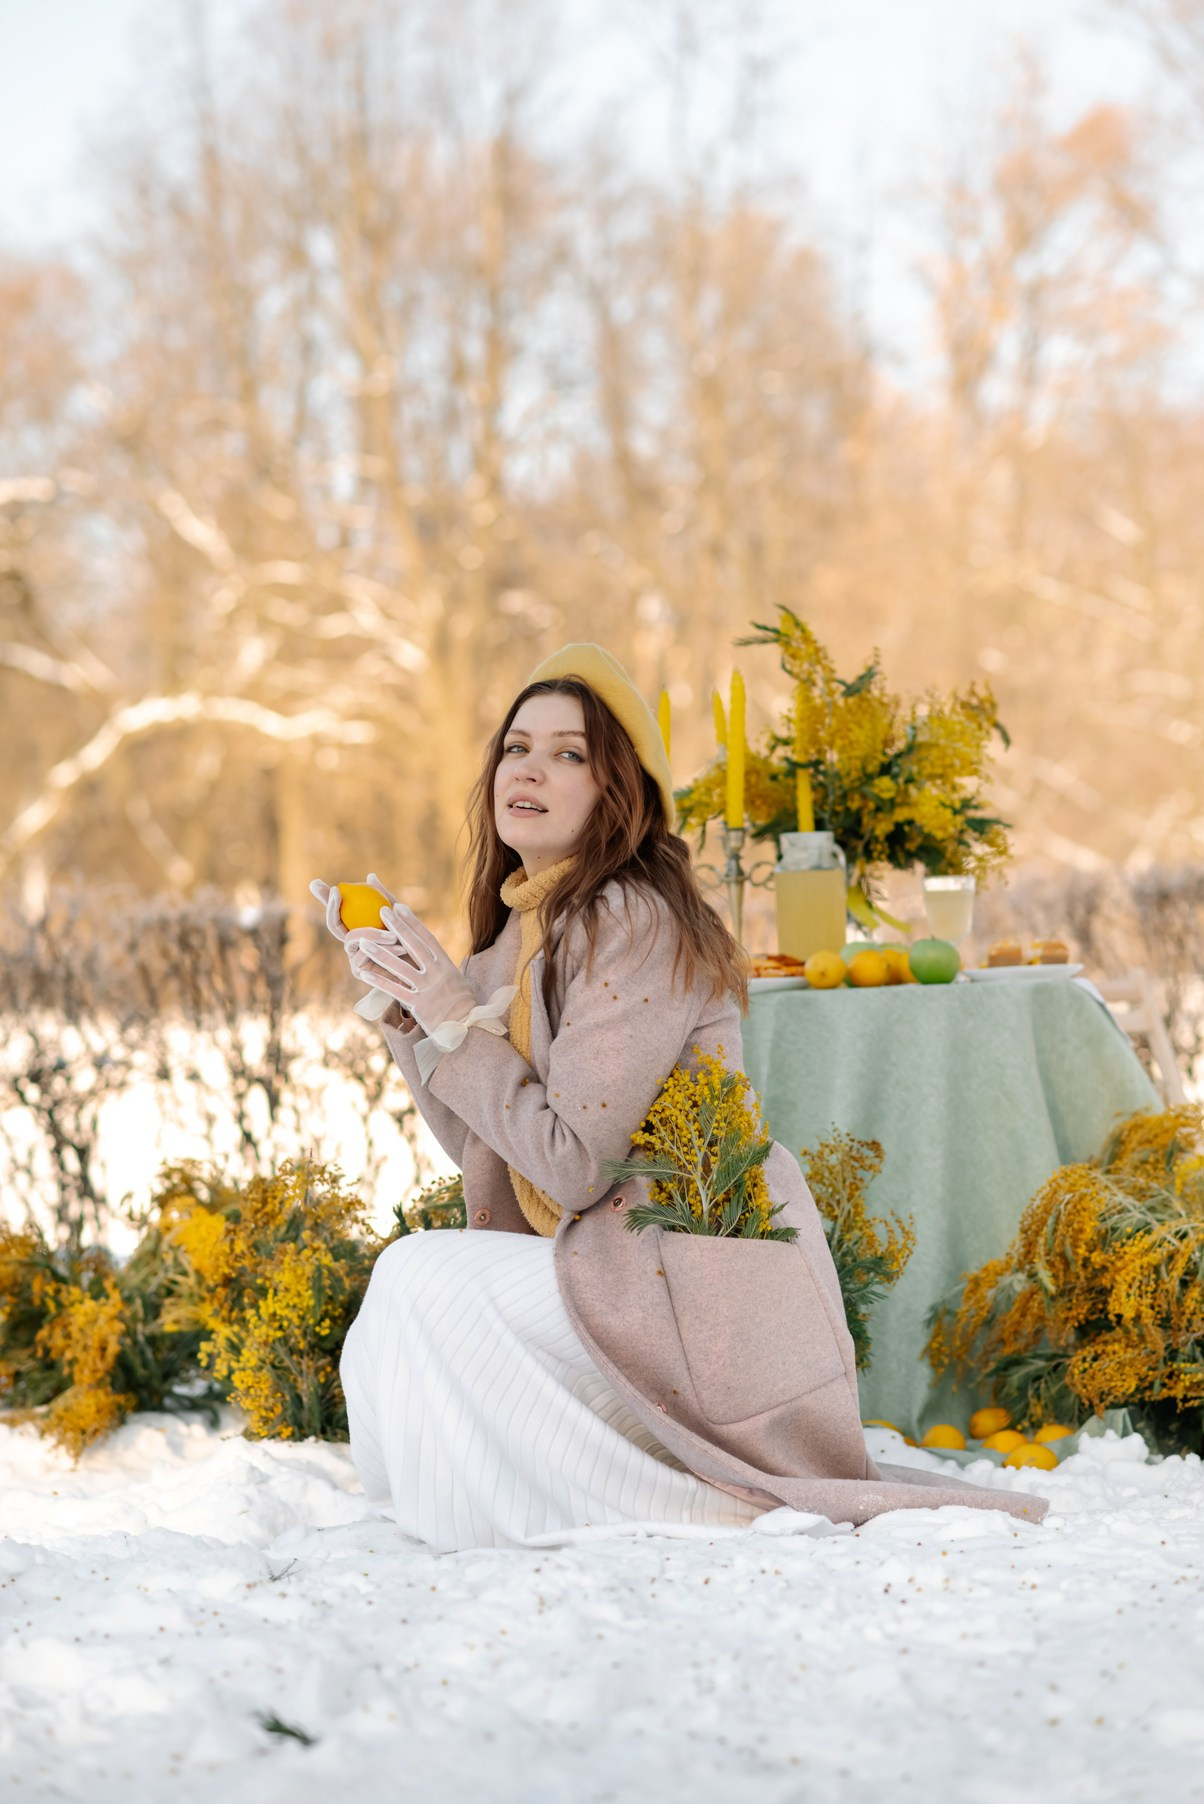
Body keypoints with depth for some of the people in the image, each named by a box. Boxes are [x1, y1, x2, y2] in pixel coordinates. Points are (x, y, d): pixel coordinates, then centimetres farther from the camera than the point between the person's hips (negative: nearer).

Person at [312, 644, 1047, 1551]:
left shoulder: (633, 922, -17)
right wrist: (401, 988, 3)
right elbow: (478, 1146, 10)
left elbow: (574, 1165, -21)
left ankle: (663, 1509, -7)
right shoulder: (532, 924, 11)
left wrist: (458, 1020, -14)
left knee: (422, 1277, -13)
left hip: (708, 1296, -10)